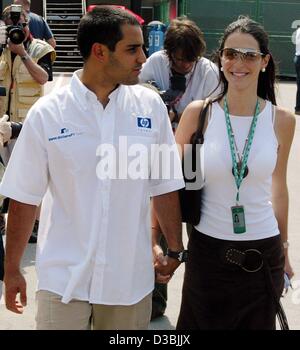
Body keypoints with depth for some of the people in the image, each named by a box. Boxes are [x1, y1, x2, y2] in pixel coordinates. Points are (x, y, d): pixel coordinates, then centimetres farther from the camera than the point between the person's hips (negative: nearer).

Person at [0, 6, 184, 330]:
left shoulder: (151, 106, -3)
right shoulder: (46, 113, -8)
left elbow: (164, 187, 4)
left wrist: (175, 249, 9)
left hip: (131, 276, 2)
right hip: (64, 277, -2)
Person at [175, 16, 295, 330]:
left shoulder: (282, 121, -4)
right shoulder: (198, 113, -8)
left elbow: (278, 185, 9)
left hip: (264, 254, 1)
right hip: (207, 249, -1)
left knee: (258, 323, 16)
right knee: (201, 323, 13)